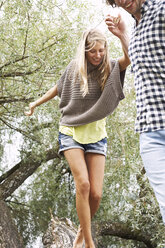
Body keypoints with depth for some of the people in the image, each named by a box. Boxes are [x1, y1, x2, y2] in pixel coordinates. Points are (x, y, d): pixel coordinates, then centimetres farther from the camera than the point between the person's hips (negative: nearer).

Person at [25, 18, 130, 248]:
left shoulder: (109, 69, -4)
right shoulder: (74, 67, 0)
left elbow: (129, 59, -26)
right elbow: (58, 88, 18)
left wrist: (123, 36, -46)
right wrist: (36, 103, 29)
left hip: (96, 135, 0)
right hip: (71, 132, 0)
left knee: (96, 193, -6)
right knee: (83, 184, -18)